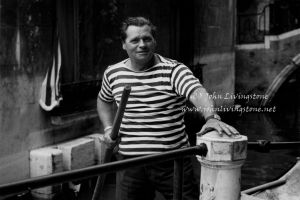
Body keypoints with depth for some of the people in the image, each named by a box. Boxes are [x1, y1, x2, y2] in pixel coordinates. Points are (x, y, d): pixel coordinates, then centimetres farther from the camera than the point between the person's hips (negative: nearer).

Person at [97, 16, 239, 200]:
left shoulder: (174, 70, -9)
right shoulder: (112, 73, 5)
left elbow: (197, 92, -28)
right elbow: (104, 100, 25)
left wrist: (212, 117, -48)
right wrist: (108, 127, 9)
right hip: (130, 162, 3)